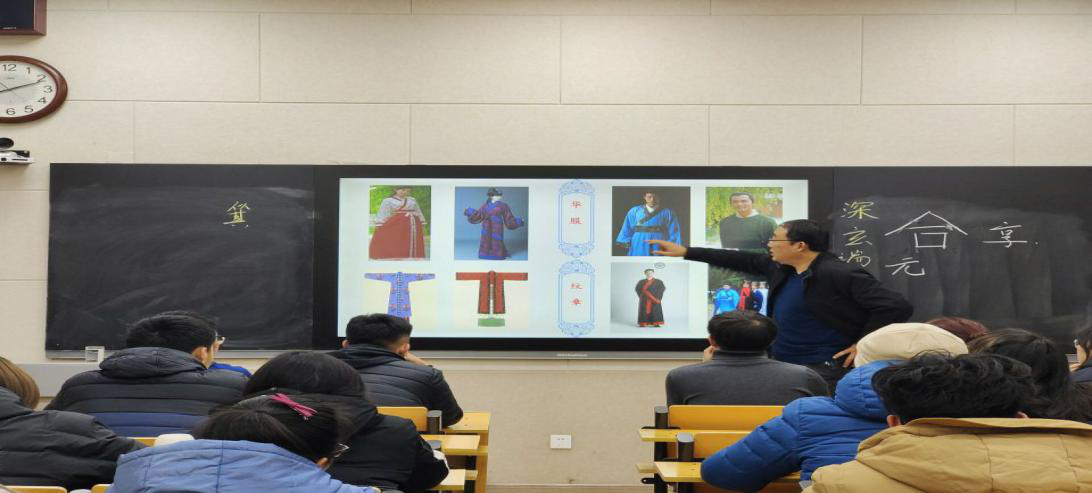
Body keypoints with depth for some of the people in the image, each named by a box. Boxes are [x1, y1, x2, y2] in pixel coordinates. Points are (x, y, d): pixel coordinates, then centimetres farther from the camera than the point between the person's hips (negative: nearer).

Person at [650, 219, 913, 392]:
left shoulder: (839, 275, -19)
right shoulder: (781, 268, 8)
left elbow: (898, 306, -21)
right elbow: (743, 260, 22)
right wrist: (686, 252, 24)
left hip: (824, 370, -9)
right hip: (781, 366, 9)